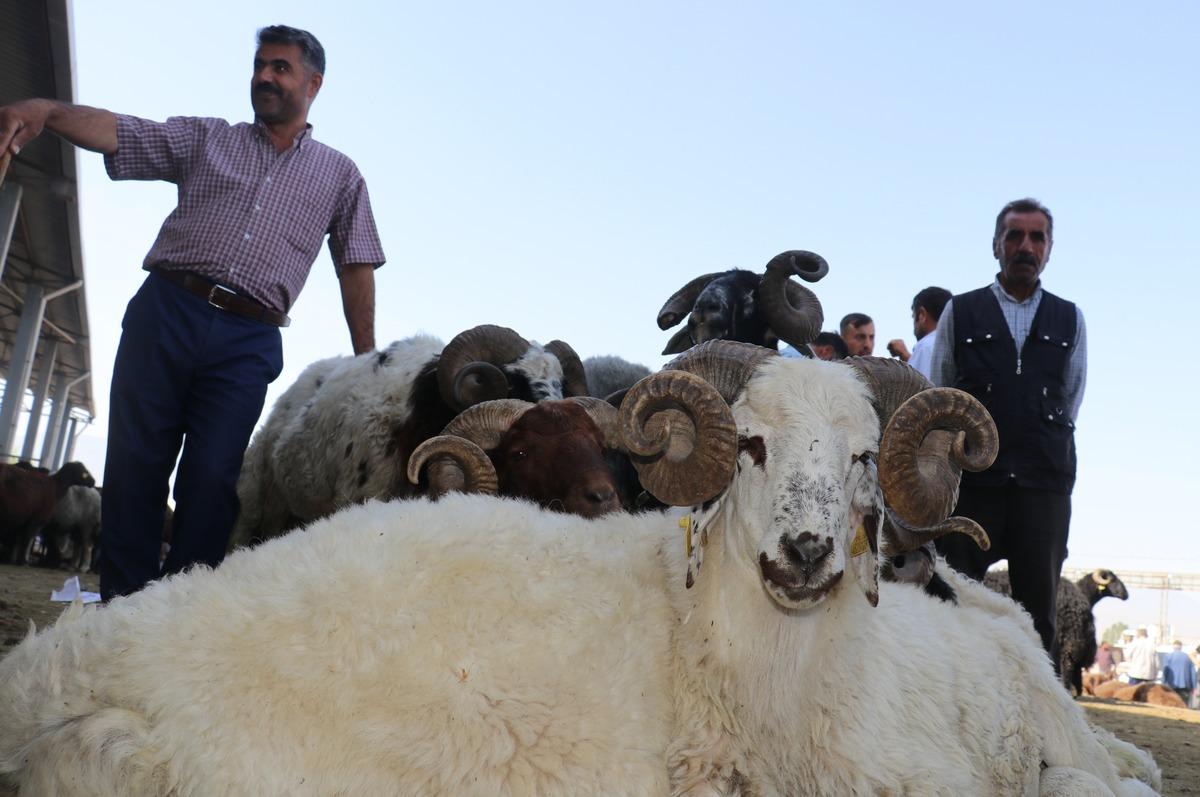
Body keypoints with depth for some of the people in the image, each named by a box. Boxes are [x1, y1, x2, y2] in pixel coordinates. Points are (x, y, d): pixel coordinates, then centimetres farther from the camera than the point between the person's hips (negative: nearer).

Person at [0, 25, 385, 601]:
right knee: (135, 462, -1)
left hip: (249, 341, -1)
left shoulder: (340, 176, 15)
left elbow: (356, 270, 11)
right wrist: (46, 111, -17)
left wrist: (365, 363, 3)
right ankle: (123, 604, 6)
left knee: (211, 477, -8)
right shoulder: (205, 138, 17)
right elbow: (116, 131, 4)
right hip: (167, 311, 2)